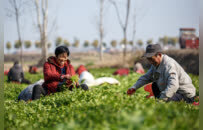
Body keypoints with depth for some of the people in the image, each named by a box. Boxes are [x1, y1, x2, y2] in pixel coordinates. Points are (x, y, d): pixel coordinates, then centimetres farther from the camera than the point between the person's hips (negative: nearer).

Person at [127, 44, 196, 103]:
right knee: (154, 85, 13)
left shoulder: (169, 65, -27)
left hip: (185, 96, -10)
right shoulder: (156, 63, 5)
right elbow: (146, 77, 16)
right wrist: (134, 87, 1)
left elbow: (173, 85, -40)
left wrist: (162, 99, -50)